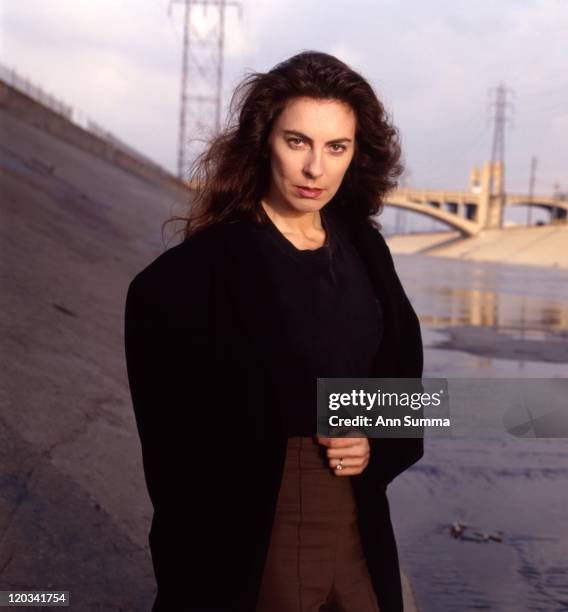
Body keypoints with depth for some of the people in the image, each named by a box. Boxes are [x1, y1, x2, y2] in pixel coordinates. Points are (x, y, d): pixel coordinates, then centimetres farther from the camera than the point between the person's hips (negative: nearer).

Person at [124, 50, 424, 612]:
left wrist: (379, 444, -6)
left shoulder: (362, 249, 2)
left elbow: (403, 369, 12)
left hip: (357, 531, 5)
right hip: (246, 545, -5)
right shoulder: (208, 265, -16)